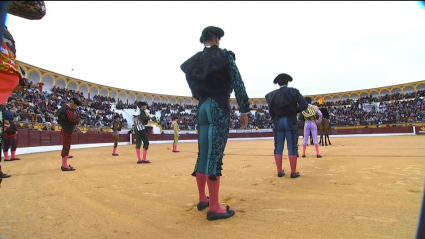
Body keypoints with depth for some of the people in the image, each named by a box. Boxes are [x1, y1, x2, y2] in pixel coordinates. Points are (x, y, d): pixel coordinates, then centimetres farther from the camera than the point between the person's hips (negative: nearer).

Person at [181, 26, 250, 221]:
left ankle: (202, 199, 22)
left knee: (203, 154, 10)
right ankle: (214, 208, -3)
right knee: (215, 155, -8)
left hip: (202, 107, 6)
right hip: (219, 107, -6)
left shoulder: (193, 62, 14)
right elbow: (238, 84, -6)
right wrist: (244, 110, -2)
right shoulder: (225, 56, -1)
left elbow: (194, 88, 13)